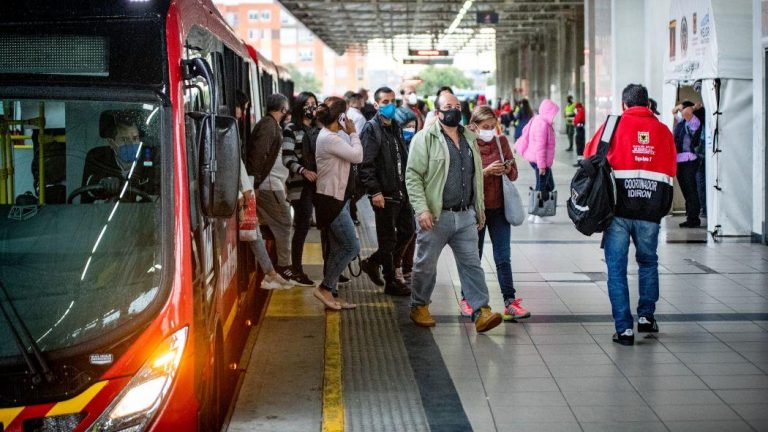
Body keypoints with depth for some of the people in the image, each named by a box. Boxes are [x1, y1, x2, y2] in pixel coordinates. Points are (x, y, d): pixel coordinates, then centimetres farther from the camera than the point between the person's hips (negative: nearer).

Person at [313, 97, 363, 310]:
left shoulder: (332, 136, 13)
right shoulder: (329, 138, -19)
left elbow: (352, 154, 12)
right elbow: (357, 156, -18)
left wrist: (349, 134, 5)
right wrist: (353, 133, -8)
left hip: (338, 198, 11)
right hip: (331, 199, -11)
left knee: (337, 249, 12)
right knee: (352, 247, -9)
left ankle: (332, 293, 17)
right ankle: (325, 287, -2)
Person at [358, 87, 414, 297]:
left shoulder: (395, 128, 15)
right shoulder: (371, 129, -11)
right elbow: (366, 164, -17)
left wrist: (407, 185, 12)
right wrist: (375, 191, -22)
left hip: (401, 191, 8)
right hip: (384, 194, -8)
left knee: (407, 230, 15)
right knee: (388, 239, 1)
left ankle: (373, 262, 28)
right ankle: (391, 282, 13)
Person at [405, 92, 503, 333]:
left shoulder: (469, 138, 14)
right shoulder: (425, 138, -6)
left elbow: (477, 176, 22)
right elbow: (413, 176, -11)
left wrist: (480, 207, 20)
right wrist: (421, 209, -19)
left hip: (465, 216, 5)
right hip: (435, 216, -5)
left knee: (471, 264, 1)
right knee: (426, 265, 7)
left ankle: (481, 313, 0)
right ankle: (419, 307, 24)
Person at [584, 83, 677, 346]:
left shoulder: (614, 125, 1)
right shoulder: (663, 130, 7)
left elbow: (591, 157, 3)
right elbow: (671, 170, 8)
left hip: (619, 208, -2)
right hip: (651, 210, 2)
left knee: (617, 267, 4)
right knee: (648, 262, 23)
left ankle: (624, 328, 2)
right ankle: (646, 316, 23)